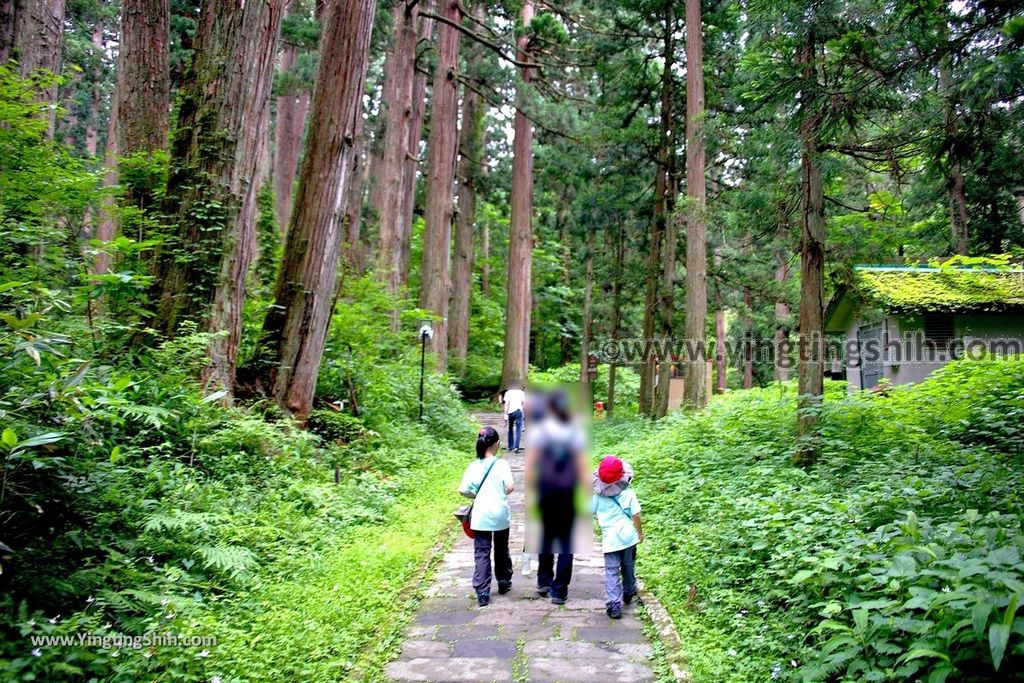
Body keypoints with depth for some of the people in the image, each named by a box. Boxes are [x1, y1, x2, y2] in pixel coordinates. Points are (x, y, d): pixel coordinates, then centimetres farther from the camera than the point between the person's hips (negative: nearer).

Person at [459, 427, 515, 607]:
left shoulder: (473, 466, -2)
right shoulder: (501, 464, -9)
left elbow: (463, 490, -5)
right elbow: (510, 487, -19)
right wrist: (502, 494, 3)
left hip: (480, 516, 1)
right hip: (500, 515, -1)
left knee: (481, 554, 3)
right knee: (501, 550, 20)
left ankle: (482, 593, -4)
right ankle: (504, 583, 36)